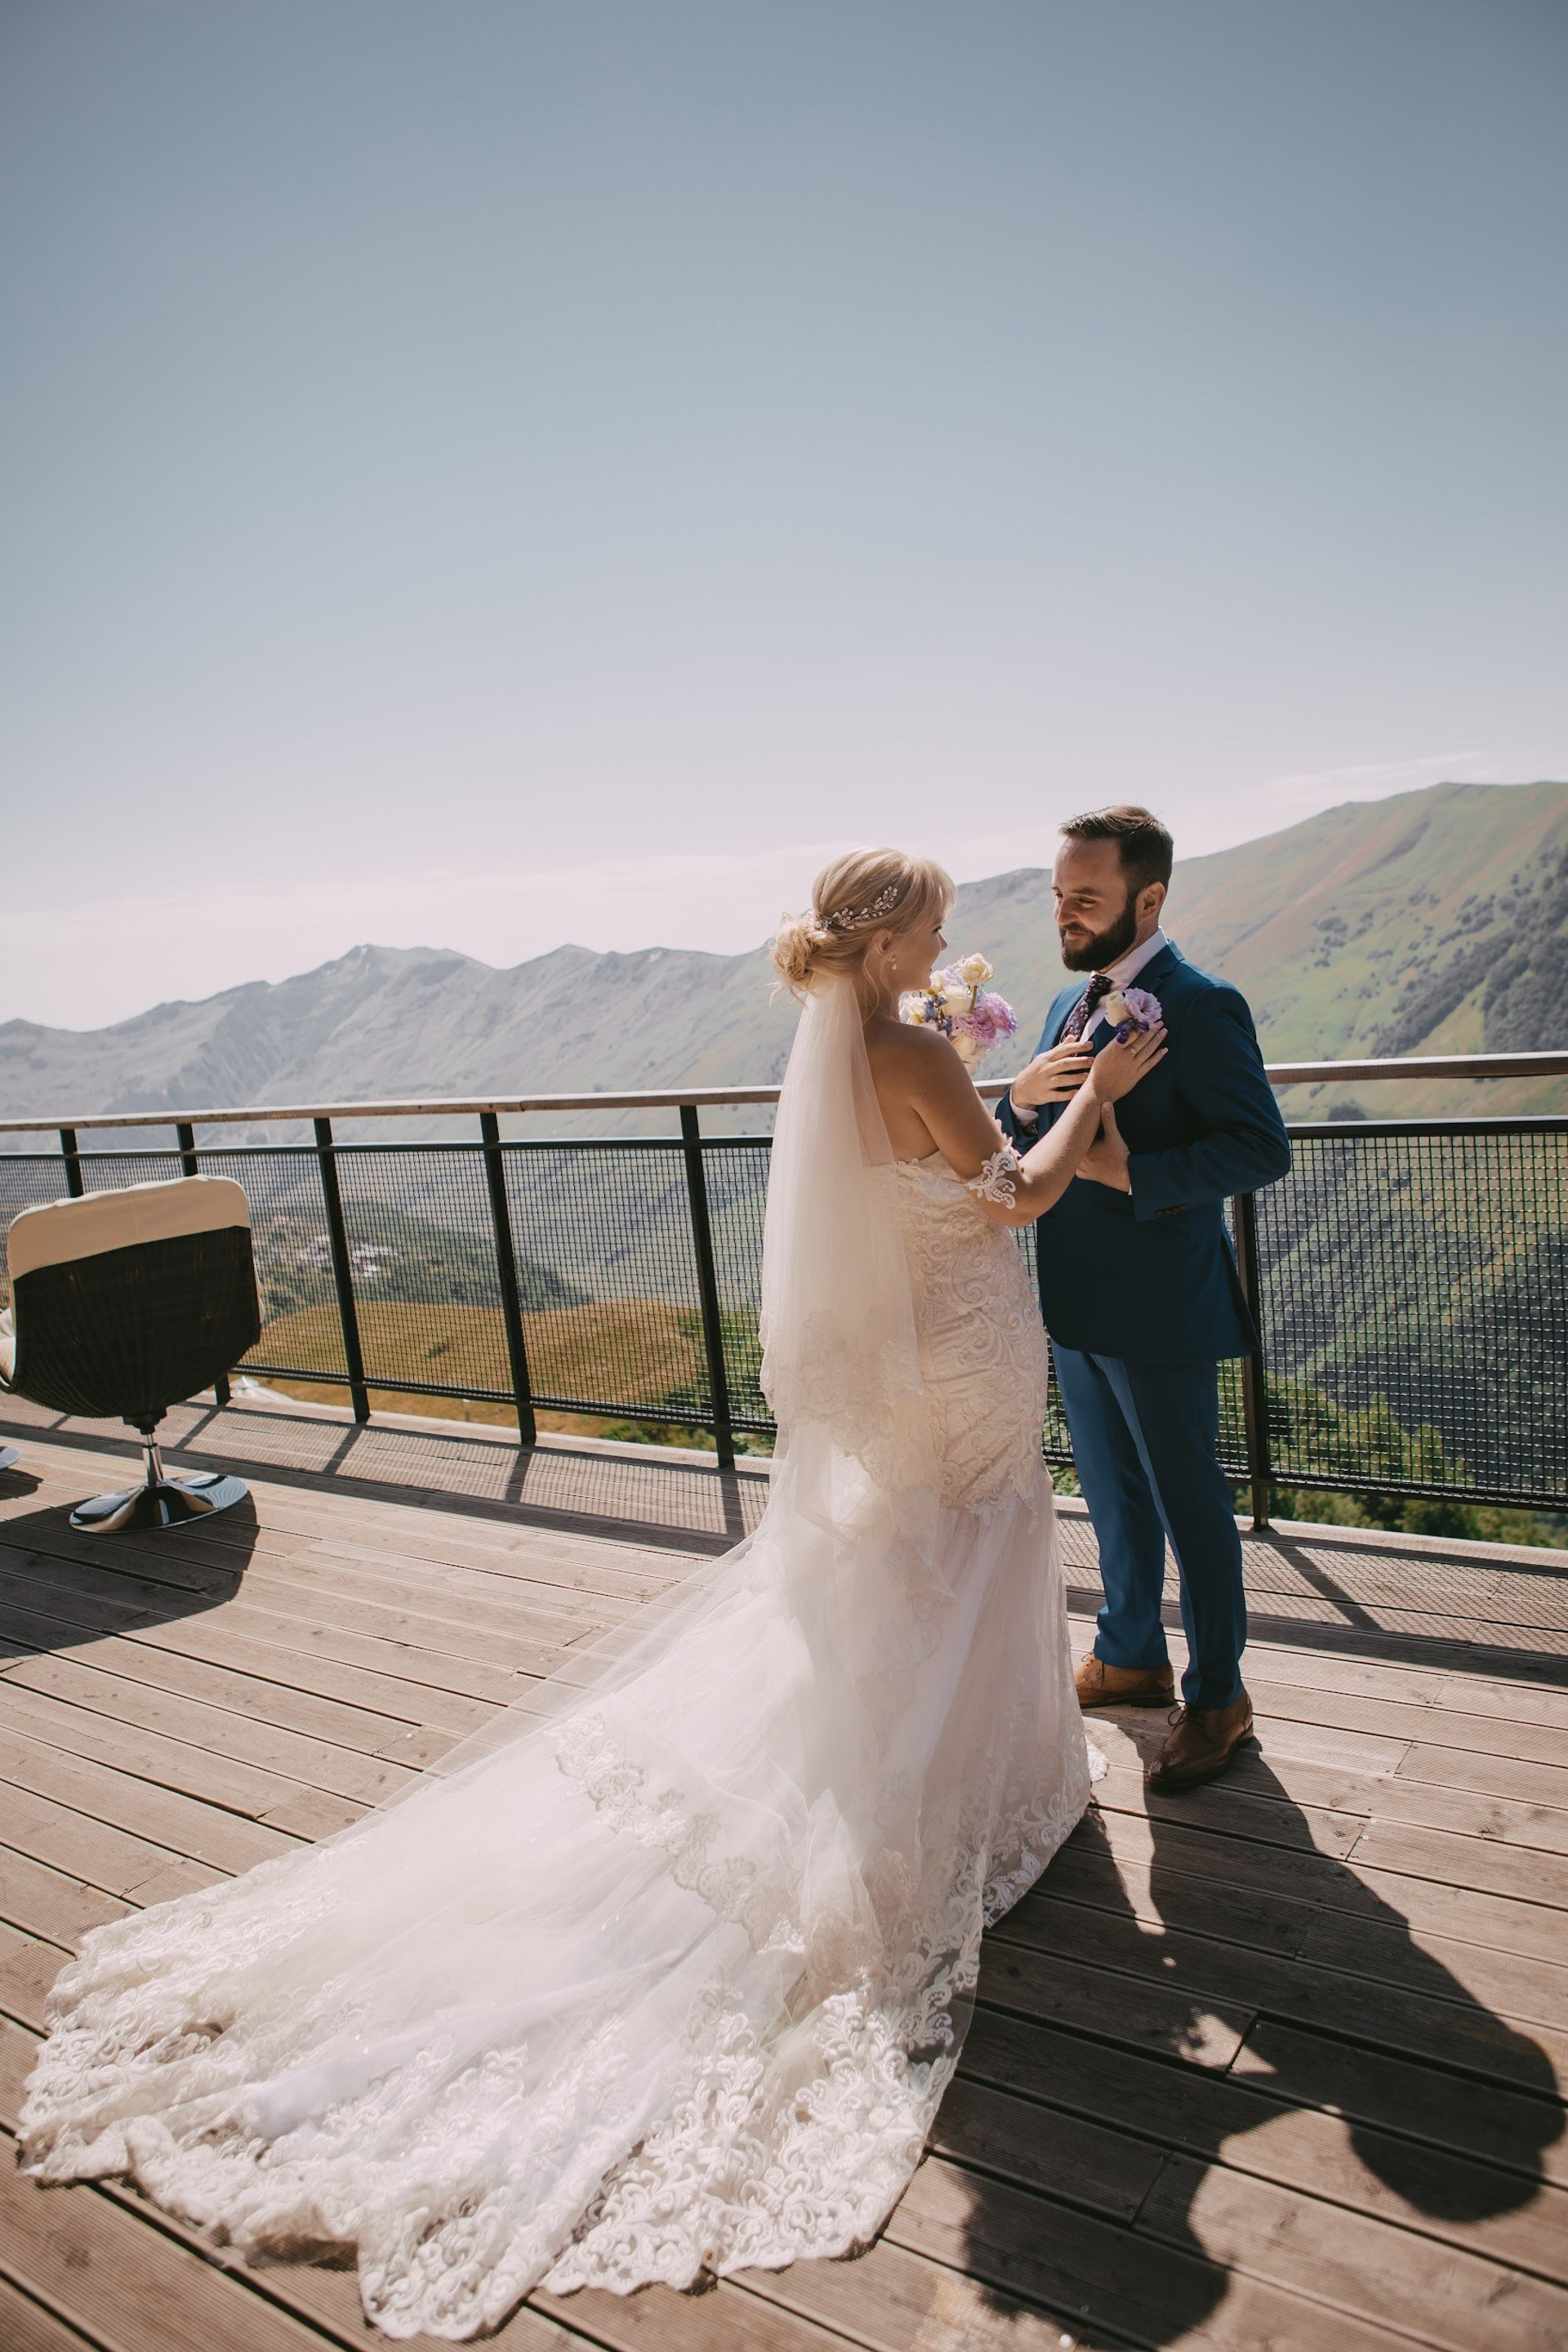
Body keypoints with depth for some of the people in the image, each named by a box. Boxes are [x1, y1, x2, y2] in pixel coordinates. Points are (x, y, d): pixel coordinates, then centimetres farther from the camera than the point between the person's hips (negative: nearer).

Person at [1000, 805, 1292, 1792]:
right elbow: (1031, 1149, 13)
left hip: (1159, 1311, -8)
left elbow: (1265, 1148, -21)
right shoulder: (1070, 1003, 9)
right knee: (1113, 1494, 22)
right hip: (1076, 1304, 8)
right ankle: (1130, 1657, 42)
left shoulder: (1201, 1005, -16)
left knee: (1189, 1503, 8)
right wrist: (1022, 1097, -9)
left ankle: (1218, 1699, 28)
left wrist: (1132, 1173, -27)